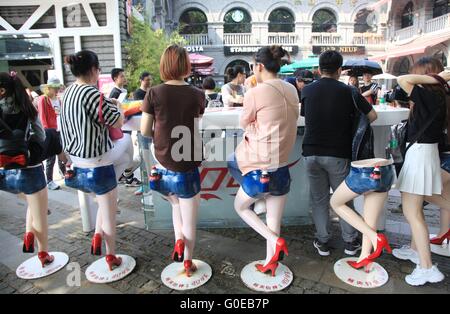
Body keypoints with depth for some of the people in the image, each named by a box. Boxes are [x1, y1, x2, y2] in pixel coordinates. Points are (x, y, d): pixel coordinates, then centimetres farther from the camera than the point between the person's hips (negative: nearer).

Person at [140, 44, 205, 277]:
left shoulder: (154, 93, -8)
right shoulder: (197, 95, -5)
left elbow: (145, 130, -3)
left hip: (164, 164, 1)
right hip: (188, 165, -1)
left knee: (176, 204, 31)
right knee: (189, 219, 14)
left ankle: (178, 240, 15)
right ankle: (187, 263, 27)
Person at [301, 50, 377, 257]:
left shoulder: (307, 90, 2)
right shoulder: (347, 91, -5)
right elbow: (372, 115, 0)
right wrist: (354, 125, 17)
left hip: (311, 152, 2)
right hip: (338, 153, -2)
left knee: (319, 199, 12)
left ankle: (322, 242, 19)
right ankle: (350, 242, 22)